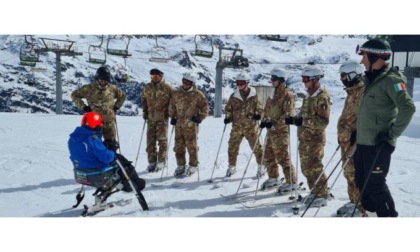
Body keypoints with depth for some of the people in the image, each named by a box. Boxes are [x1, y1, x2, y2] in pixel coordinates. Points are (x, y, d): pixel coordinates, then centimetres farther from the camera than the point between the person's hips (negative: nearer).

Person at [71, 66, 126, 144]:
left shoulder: (112, 89, 2)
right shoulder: (89, 88, -5)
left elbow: (122, 95, 20)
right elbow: (75, 95, 4)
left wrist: (116, 106, 9)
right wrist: (83, 106, -4)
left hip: (109, 121, 2)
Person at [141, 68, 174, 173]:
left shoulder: (167, 87, -5)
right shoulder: (147, 88, 8)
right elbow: (143, 100, 22)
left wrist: (169, 111, -4)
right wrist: (145, 111, 14)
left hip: (162, 117, -4)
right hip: (150, 117, 4)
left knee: (162, 139, -1)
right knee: (150, 140, 7)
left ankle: (161, 161, 8)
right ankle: (151, 162, 16)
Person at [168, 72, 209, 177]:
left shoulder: (198, 94, -4)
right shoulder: (177, 93, 7)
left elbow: (205, 107, 2)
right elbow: (172, 105, 19)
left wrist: (200, 117, -7)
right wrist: (172, 117, 10)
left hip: (191, 124, -4)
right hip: (178, 124, 4)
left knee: (192, 146, 2)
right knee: (179, 146, 8)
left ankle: (193, 166, 17)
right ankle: (180, 166, 21)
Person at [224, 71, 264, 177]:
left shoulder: (254, 95, -2)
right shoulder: (233, 96, 5)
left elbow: (259, 107, 6)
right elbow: (228, 108, 15)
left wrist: (257, 114, -14)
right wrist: (228, 116, -1)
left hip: (250, 126, -2)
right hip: (236, 126, 3)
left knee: (256, 146, 3)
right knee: (232, 146, 5)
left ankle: (261, 166, 20)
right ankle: (231, 166, 21)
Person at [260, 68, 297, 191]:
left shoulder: (287, 94, -11)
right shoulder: (273, 94, 14)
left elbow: (289, 114, -20)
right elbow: (267, 110, 22)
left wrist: (274, 122, -25)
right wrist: (264, 120, 5)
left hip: (280, 131, -8)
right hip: (271, 130, 9)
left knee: (283, 157, -4)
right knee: (268, 156, 14)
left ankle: (291, 182, 7)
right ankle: (273, 178, 30)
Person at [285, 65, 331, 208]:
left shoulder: (322, 96, -13)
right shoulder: (309, 96, 15)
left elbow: (323, 121, -19)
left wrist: (303, 121, -25)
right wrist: (294, 120, 5)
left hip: (315, 139, -9)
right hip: (304, 138, 9)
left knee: (315, 168, -5)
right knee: (306, 168, 13)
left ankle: (321, 196, 6)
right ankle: (314, 192, 26)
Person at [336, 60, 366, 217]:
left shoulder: (363, 92, -14)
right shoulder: (352, 92, 18)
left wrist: (356, 134, -24)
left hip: (355, 141, -10)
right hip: (346, 140, 10)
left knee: (355, 174, -6)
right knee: (349, 173, 16)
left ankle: (362, 208, 2)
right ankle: (354, 202, 27)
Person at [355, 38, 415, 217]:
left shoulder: (391, 80, -15)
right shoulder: (372, 79, 13)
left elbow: (408, 108, -24)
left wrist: (392, 135, -21)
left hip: (378, 144, -9)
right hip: (363, 141, 9)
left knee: (375, 184, -3)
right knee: (362, 181, 16)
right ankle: (370, 211, 31)